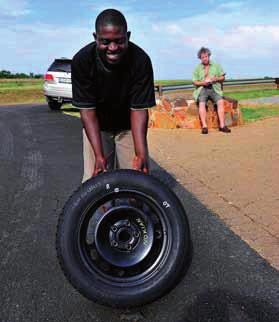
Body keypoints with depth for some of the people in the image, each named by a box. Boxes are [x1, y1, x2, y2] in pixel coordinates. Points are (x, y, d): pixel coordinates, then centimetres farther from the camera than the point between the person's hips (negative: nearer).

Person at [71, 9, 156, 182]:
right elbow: (87, 110, -22)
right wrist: (99, 155, -30)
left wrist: (140, 154, -33)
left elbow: (139, 109, -23)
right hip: (96, 127, 0)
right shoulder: (81, 60, -23)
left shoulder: (141, 60, -25)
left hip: (128, 127, 0)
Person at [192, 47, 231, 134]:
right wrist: (203, 83, -12)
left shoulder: (216, 65, 14)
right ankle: (204, 126, -36)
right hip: (202, 89, -1)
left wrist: (216, 79, -8)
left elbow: (223, 77, 14)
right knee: (202, 103, -31)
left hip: (214, 88, 1)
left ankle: (222, 125, -29)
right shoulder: (197, 68, 13)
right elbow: (195, 82, 7)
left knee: (220, 101, -28)